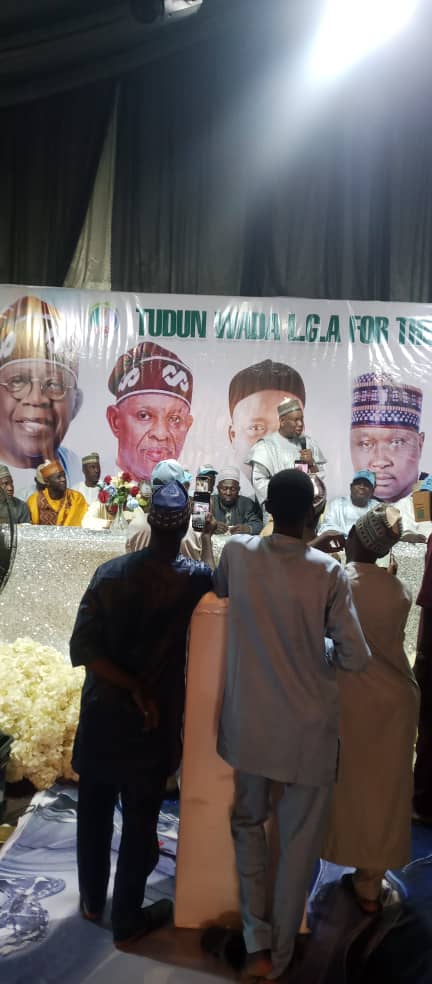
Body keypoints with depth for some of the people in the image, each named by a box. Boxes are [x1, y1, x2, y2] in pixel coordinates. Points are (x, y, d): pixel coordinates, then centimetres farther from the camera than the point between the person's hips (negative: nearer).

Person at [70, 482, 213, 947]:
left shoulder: (109, 571, -8)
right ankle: (127, 919, 29)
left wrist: (134, 688, -14)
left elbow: (82, 648, -14)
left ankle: (91, 899, 41)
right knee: (140, 820, 13)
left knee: (93, 809, 21)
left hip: (100, 712, 3)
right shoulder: (193, 578, -15)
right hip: (151, 719, -3)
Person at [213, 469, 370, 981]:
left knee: (249, 823, 23)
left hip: (250, 722, 2)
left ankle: (256, 943, 21)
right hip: (308, 728, -2)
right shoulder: (329, 572, -16)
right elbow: (357, 657, -13)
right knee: (299, 840, 15)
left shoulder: (237, 553, -10)